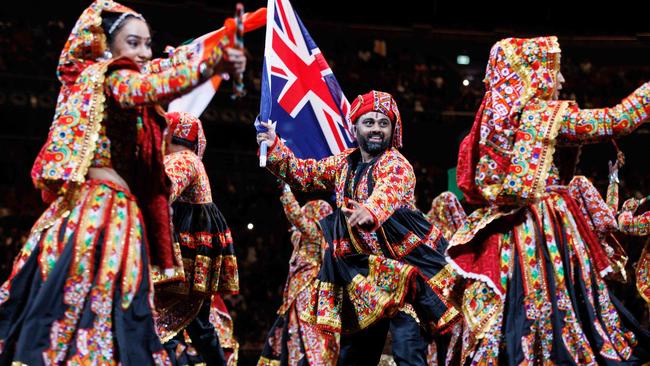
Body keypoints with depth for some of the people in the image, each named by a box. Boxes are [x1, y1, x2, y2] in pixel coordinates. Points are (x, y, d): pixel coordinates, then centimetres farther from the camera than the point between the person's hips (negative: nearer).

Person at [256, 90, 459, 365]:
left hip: (403, 262, -7)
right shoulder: (343, 164, 9)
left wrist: (370, 211, -58)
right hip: (364, 270, 7)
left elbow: (388, 192, -35)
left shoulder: (397, 164, -14)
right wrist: (274, 147, 2)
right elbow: (303, 173, 18)